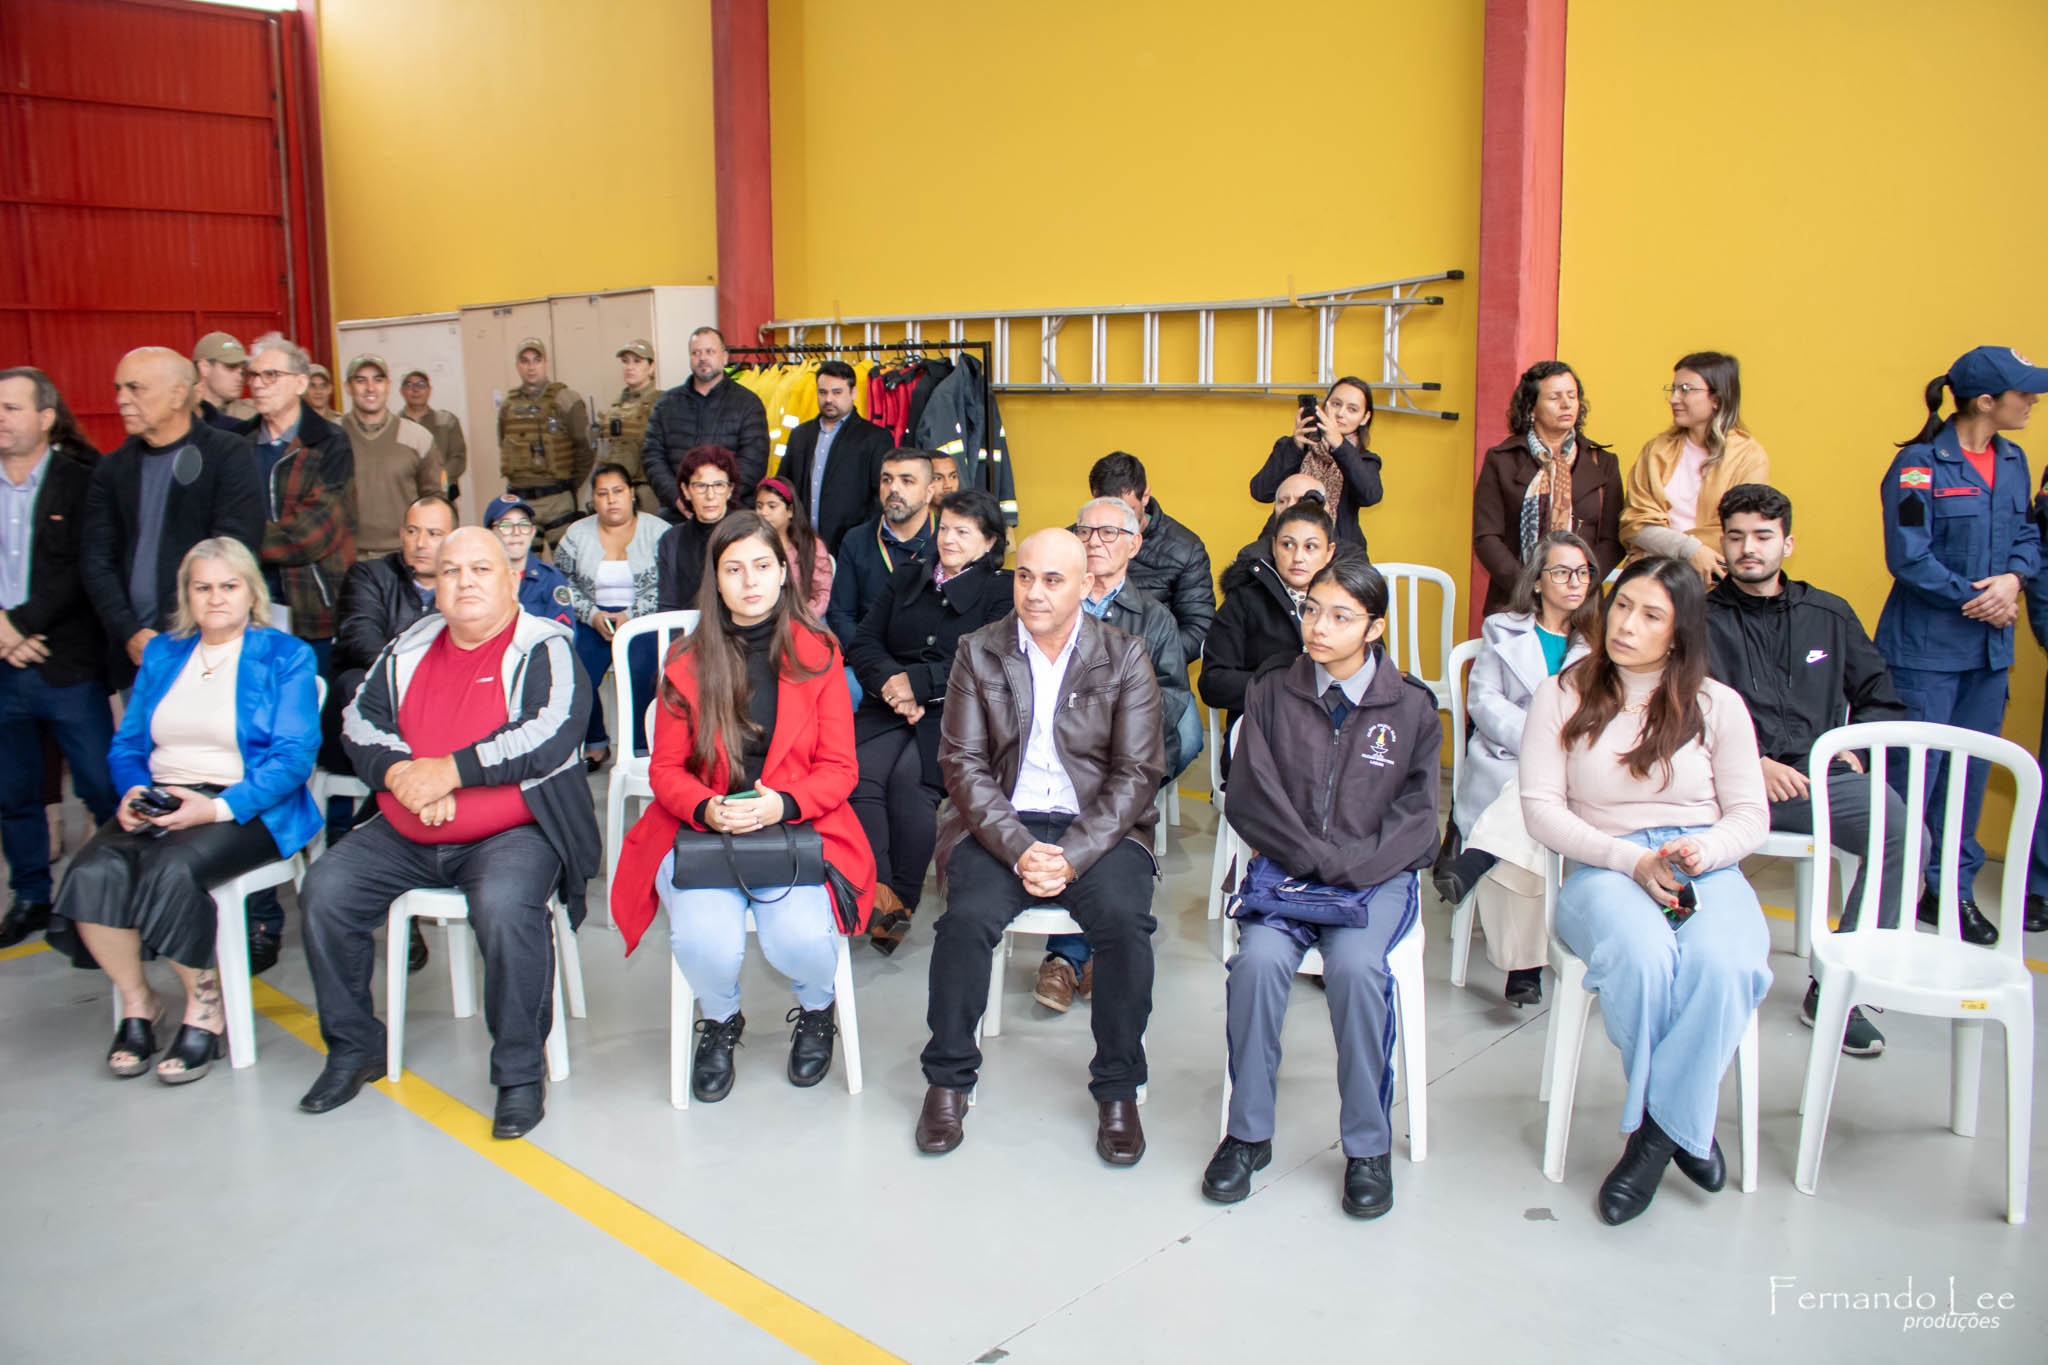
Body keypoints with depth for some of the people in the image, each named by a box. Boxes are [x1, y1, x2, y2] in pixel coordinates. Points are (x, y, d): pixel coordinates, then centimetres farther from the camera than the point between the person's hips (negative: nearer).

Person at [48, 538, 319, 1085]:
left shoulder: (285, 657, 2)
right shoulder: (162, 654, 19)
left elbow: (294, 756, -8)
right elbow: (126, 744, 17)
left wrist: (218, 808, -19)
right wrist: (133, 792, -5)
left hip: (247, 808, -5)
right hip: (159, 803, 5)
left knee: (171, 869, -32)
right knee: (95, 871, -24)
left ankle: (205, 1007, -12)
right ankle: (137, 1002, -3)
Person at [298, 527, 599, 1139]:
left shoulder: (544, 650, -4)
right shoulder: (410, 648, 15)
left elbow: (550, 737, -18)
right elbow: (359, 720, 10)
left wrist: (449, 771, -18)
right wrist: (400, 774, -10)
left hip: (513, 831, -6)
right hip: (406, 835, 6)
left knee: (504, 905, -34)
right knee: (324, 890, -10)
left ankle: (521, 1070, -17)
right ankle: (354, 1047, 9)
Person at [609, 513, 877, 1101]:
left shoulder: (818, 653, 4)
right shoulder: (686, 663, 5)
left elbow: (839, 768, 3)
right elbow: (665, 769, 7)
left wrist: (783, 804, -16)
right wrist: (707, 808, -15)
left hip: (797, 828, -1)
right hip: (702, 831, 1)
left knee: (802, 939, -28)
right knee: (703, 940, -28)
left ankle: (816, 1012, 12)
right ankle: (720, 1021, 11)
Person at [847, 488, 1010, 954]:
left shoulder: (1001, 591, 8)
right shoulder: (906, 579, 22)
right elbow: (863, 642, 13)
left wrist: (918, 682, -12)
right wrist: (891, 683, -7)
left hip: (953, 714, -4)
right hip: (889, 708, 4)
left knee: (909, 779, -32)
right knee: (860, 772, -28)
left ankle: (902, 899, -23)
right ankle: (875, 891, -31)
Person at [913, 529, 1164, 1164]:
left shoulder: (1125, 656, 1)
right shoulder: (978, 651, 4)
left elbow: (1137, 772, -4)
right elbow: (962, 762, -2)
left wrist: (1072, 856, -17)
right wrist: (1018, 849, -17)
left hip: (1099, 826, 0)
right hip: (1000, 825, 1)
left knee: (1125, 919, -28)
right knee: (968, 917, -27)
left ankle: (1117, 1090, -7)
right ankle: (948, 1080, -4)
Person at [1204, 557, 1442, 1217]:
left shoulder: (1411, 707, 6)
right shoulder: (1272, 695, 7)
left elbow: (1414, 819, 2)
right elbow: (1252, 801, 2)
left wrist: (1346, 869, -13)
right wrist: (1317, 858, -10)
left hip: (1377, 877, -1)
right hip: (1283, 868, 1)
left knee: (1355, 966, -31)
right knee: (1260, 959, -29)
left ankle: (1369, 1145, -12)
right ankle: (1248, 1132, -10)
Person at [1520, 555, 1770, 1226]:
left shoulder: (1718, 705, 12)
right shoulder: (1562, 695, 9)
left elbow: (1749, 817, 10)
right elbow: (1541, 807, 1)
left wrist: (1702, 851, -13)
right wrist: (1631, 860, -12)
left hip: (1707, 866, 1)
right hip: (1604, 869, -1)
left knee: (1725, 966, -34)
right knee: (1643, 958, -36)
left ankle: (1655, 1134, -17)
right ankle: (1684, 1126, -11)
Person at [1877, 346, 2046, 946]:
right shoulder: (1919, 465, -13)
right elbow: (1909, 559, -16)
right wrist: (1976, 600, -12)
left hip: (1990, 648, 7)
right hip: (1926, 648, -7)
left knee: (1970, 771, 12)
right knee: (1912, 771, -2)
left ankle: (1952, 889, 24)